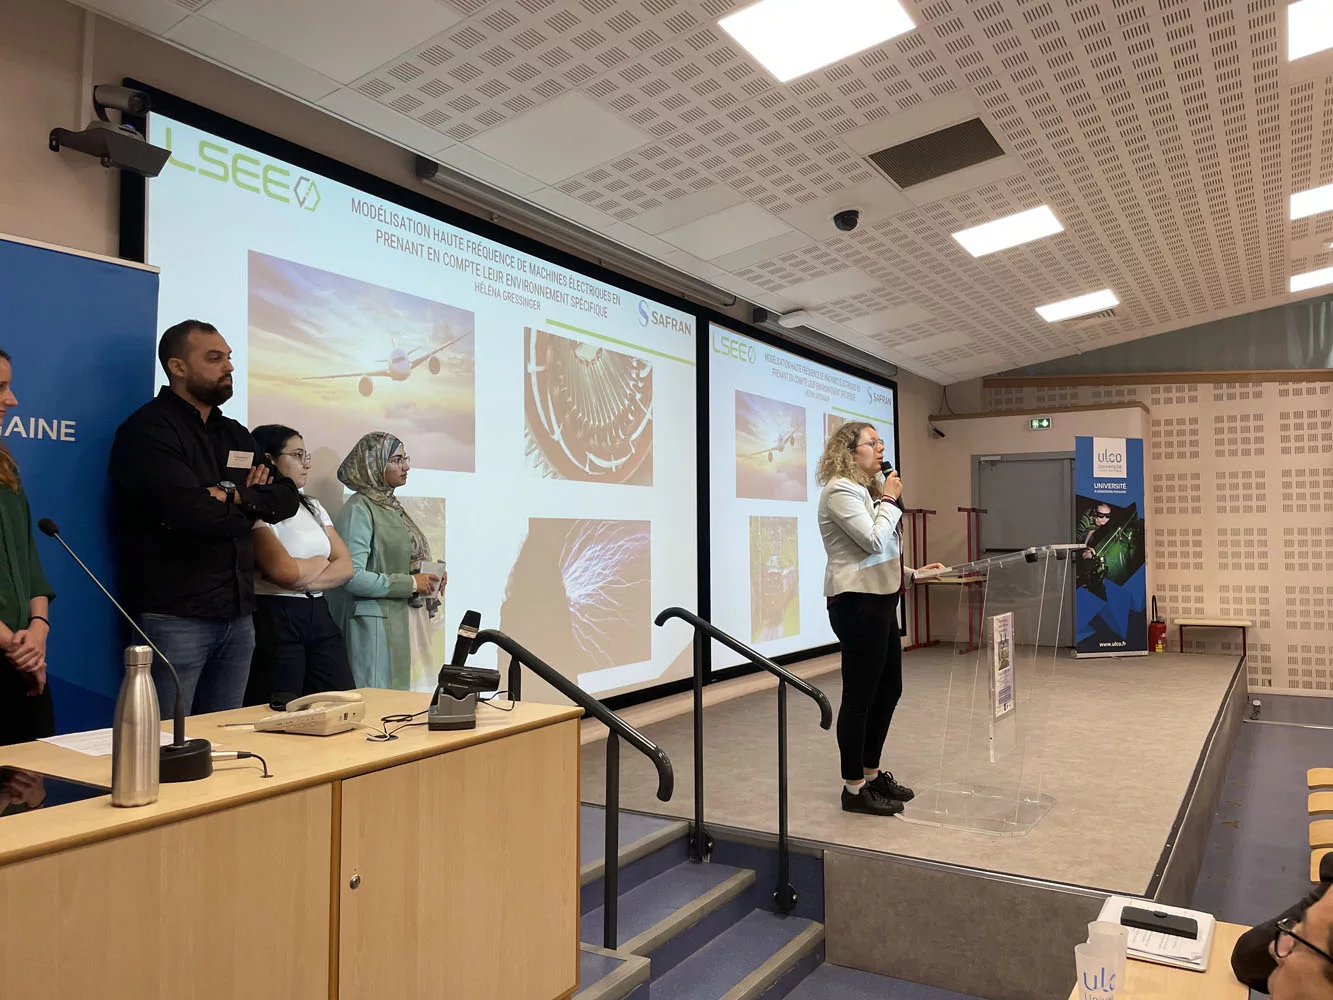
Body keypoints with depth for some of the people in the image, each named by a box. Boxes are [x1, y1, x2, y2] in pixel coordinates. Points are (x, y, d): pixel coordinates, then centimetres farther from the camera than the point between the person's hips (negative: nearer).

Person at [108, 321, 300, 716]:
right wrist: (253, 507, -3)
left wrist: (235, 496, -11)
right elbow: (193, 512, -21)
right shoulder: (147, 429, -7)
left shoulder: (236, 435, 16)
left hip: (237, 615, 7)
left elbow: (287, 498, 7)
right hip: (174, 616, -7)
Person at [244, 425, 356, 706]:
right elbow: (286, 571, -20)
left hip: (319, 617, 7)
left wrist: (305, 580, -11)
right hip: (274, 618, -7)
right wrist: (323, 562, 1)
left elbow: (345, 567, 8)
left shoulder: (312, 507, 16)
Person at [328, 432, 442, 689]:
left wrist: (428, 579, 4)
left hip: (407, 619, 8)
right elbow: (352, 577, -20)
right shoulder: (359, 510, -11)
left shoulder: (393, 506, 14)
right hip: (377, 626, -8)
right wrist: (410, 583, -16)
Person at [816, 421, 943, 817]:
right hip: (858, 603, -10)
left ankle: (871, 773, 29)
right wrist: (890, 499, -9)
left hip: (880, 600, 10)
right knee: (859, 695, -2)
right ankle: (854, 788, 10)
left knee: (888, 690, 16)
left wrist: (914, 573, 14)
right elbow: (873, 541, -21)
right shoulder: (840, 490, -13)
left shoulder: (866, 490, 18)